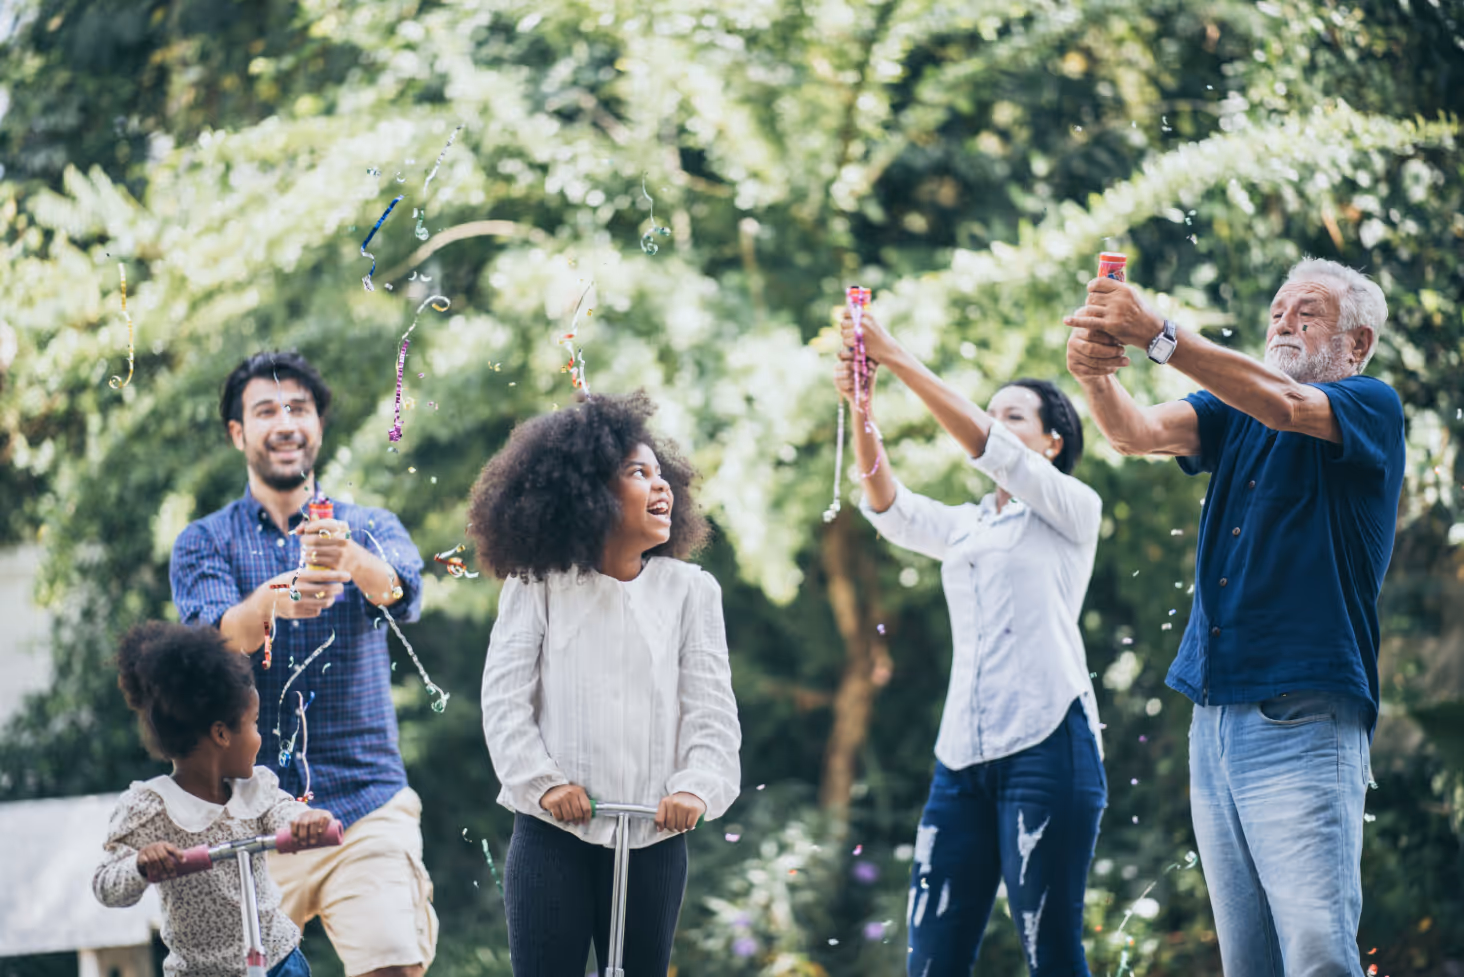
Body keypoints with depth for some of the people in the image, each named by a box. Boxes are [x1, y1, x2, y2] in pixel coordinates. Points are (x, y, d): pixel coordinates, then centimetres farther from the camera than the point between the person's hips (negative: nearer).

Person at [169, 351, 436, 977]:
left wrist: (353, 562, -37)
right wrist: (271, 602, -35)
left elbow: (403, 594, -14)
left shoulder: (369, 528, 10)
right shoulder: (203, 544, 8)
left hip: (366, 805, 0)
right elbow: (217, 639, -12)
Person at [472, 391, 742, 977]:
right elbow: (505, 698, -1)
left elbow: (712, 707, 1)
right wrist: (543, 782, -14)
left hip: (653, 839, 2)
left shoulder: (690, 590, 7)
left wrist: (697, 787, -16)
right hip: (551, 837, -2)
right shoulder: (536, 587, 3)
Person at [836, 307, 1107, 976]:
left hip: (1046, 745, -6)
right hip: (963, 756, 6)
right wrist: (861, 406, -10)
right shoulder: (964, 529, 24)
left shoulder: (1072, 511, 6)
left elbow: (984, 445, -7)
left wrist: (898, 359, -10)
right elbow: (887, 502, 6)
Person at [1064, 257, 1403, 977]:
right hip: (1212, 719, 6)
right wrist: (1096, 374, -22)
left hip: (1304, 721, -6)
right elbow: (1137, 433, 2)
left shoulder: (1372, 407, 1)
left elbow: (1284, 405, -18)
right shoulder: (1233, 414, 18)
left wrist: (1157, 335, -29)